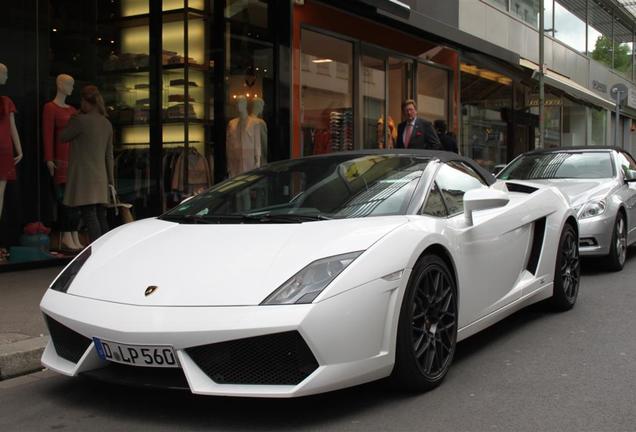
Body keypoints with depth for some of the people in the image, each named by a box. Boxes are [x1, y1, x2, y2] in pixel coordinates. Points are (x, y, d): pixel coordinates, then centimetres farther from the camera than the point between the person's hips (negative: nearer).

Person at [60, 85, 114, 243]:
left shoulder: (80, 120, -11)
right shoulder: (107, 124, 11)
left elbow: (63, 137, 3)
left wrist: (72, 120, 14)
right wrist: (110, 178, 21)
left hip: (83, 175, -7)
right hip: (100, 176, 7)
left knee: (89, 215, -10)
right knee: (101, 216, 11)